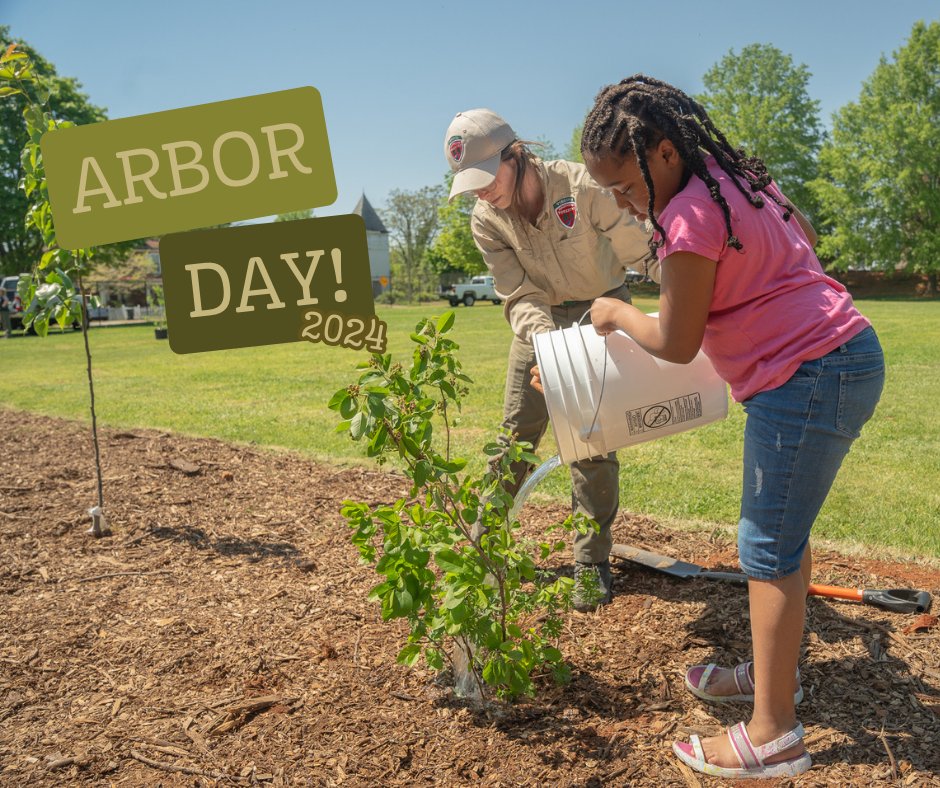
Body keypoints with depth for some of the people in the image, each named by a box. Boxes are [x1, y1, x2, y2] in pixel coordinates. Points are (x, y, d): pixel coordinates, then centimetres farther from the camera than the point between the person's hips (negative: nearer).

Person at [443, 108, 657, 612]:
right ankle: (481, 540, 20)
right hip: (541, 320, 3)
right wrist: (545, 339, -36)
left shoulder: (580, 186, -26)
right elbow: (520, 297, -17)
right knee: (516, 432, 4)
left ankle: (591, 561, 8)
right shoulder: (486, 221, -14)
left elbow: (643, 251, -22)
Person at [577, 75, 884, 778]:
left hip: (806, 378, -10)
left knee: (768, 548, -5)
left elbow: (675, 344, -13)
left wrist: (617, 313, 4)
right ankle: (777, 672, 32)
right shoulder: (741, 177, 11)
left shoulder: (690, 214, -19)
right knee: (783, 530, 18)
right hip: (847, 354, 10)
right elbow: (807, 238, 28)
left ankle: (775, 735, 4)